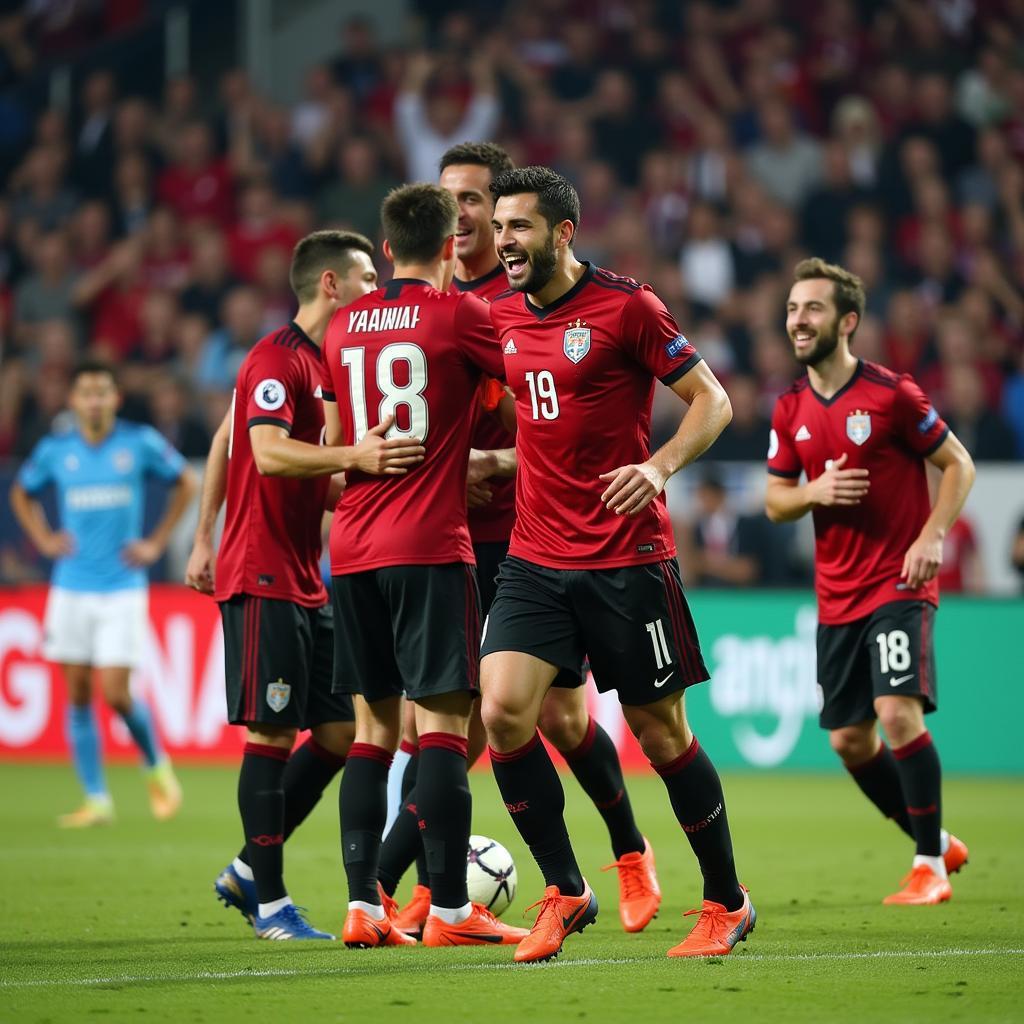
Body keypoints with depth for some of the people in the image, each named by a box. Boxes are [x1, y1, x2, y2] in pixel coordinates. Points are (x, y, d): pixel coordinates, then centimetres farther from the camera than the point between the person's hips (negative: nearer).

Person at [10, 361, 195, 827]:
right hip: (71, 590, 3)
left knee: (116, 693, -10)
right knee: (78, 694, 2)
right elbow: (22, 493, 20)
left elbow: (185, 483, 10)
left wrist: (157, 543, 4)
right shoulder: (54, 450, 2)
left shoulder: (140, 443, -4)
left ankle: (156, 766, 17)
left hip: (123, 588, -3)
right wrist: (44, 539, 5)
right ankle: (96, 800, 9)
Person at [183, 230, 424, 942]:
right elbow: (269, 453, -26)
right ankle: (270, 903, -2)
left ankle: (247, 873, 15)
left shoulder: (326, 361, 17)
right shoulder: (278, 359, -12)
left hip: (306, 581, 9)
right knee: (273, 733, -7)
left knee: (340, 733, 6)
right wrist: (352, 457, -38)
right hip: (263, 577, -9)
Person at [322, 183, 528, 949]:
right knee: (444, 720, -6)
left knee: (374, 725, 9)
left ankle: (364, 906, 5)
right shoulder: (457, 313, -5)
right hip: (430, 547, -6)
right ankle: (449, 908, -9)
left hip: (353, 547, 6)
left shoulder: (344, 325, 12)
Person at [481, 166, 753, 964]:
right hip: (535, 558, 5)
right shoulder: (503, 317, 9)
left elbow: (711, 400, -6)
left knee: (661, 733, 2)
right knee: (502, 710, -13)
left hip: (626, 559, -5)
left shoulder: (625, 306, -9)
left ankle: (727, 904, 20)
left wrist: (659, 467, -21)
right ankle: (565, 893, 2)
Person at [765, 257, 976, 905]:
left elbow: (960, 465, -3)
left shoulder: (891, 394, -9)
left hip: (900, 584, -6)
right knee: (849, 740, 5)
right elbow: (775, 503, 13)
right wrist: (813, 492, -9)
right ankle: (937, 843, 25)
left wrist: (933, 536, -17)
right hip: (838, 596, 6)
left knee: (899, 712, -20)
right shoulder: (791, 411, 6)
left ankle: (930, 870, -9)